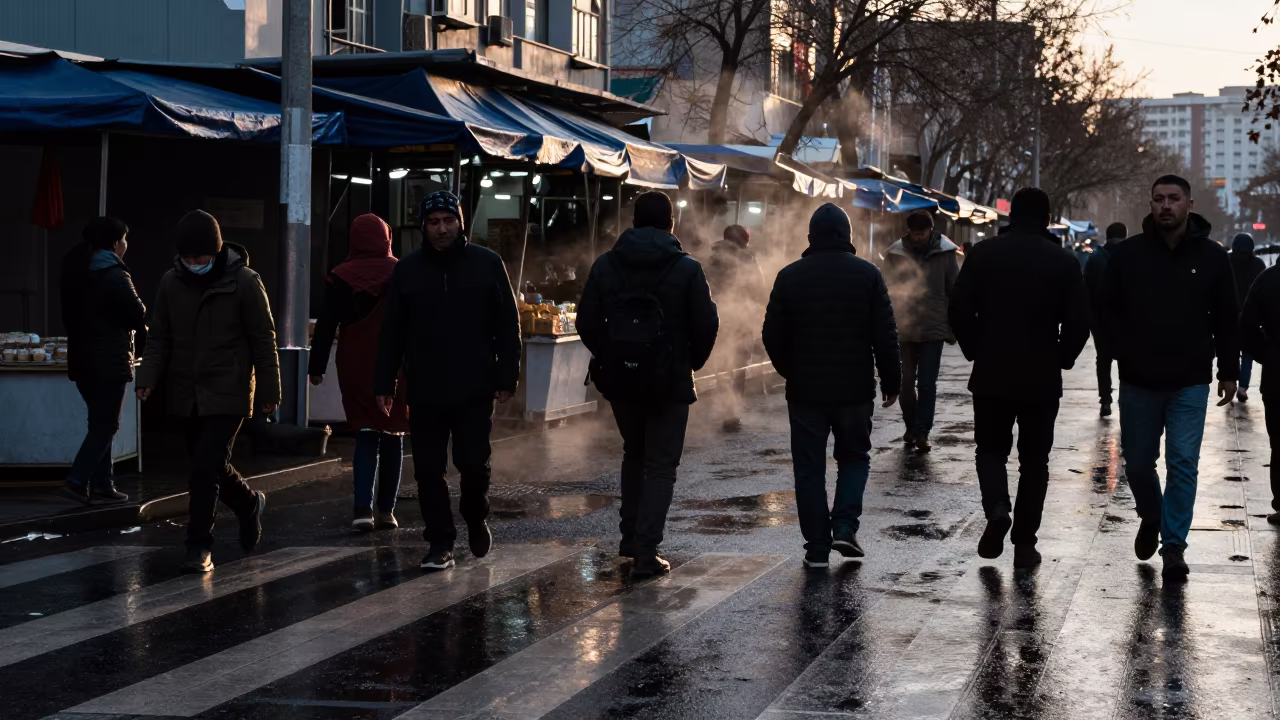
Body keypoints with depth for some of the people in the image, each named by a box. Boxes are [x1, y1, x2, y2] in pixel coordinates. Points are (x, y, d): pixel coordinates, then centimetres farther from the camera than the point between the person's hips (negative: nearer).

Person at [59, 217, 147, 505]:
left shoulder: (77, 271, 11)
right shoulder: (114, 275, -15)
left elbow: (72, 316, 15)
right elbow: (137, 314, -17)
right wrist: (141, 330, 6)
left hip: (83, 359, 8)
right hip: (109, 361, -8)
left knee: (100, 423, 13)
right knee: (105, 425, -5)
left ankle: (101, 485, 11)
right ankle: (77, 481, -12)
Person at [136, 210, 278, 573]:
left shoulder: (243, 282, -9)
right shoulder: (171, 282, 1)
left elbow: (263, 339, -5)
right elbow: (159, 337, 7)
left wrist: (268, 391, -4)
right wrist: (149, 376, -9)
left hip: (227, 393, -5)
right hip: (185, 394, 5)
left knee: (206, 467, -13)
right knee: (211, 466, 14)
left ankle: (199, 546, -3)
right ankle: (249, 504, 42)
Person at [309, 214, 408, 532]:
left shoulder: (340, 278, -3)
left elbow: (325, 327, -2)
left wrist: (317, 367, 3)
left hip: (356, 368, 0)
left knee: (366, 437, 6)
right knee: (392, 438, 11)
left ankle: (363, 508, -11)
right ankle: (386, 510, 11)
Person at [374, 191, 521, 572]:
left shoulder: (487, 264, 0)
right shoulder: (408, 270, 6)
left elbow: (508, 325, 0)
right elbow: (392, 333, 7)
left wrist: (506, 377, -5)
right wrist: (384, 383, 2)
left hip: (475, 390, -2)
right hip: (425, 392, 2)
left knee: (473, 464, 2)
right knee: (428, 470, 3)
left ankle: (476, 518, 30)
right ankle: (440, 544, 12)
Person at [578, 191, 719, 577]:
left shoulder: (605, 265, 0)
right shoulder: (687, 269, -8)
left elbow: (587, 323, 0)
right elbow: (706, 326, -8)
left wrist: (609, 358, 14)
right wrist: (691, 363, 9)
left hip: (620, 380, 3)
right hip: (669, 382, -3)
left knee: (634, 454, 24)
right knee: (661, 466, 4)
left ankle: (631, 537, 25)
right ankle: (646, 552, -3)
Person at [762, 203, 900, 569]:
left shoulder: (790, 276, -1)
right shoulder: (867, 274, -3)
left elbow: (772, 336, 1)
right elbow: (885, 335, -4)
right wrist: (891, 381, 6)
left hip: (805, 389, 0)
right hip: (854, 388, 0)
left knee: (810, 467, 6)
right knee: (854, 456, 17)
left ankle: (817, 546, 5)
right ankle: (845, 527, 0)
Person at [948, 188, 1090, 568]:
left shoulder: (984, 253, -1)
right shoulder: (1064, 261, -2)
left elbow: (959, 310, -5)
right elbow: (1079, 322, -5)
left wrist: (975, 351, 8)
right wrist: (1061, 359, 9)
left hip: (991, 375, 0)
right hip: (1042, 379, 0)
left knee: (991, 448, 15)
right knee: (1034, 460, 10)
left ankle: (997, 508, -13)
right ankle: (1025, 543, 8)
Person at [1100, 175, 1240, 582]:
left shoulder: (1211, 257, 0)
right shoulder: (1128, 254, -1)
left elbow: (1226, 320, 5)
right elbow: (1108, 311, 6)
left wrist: (1229, 372, 4)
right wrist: (1124, 353, -7)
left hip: (1190, 384, -1)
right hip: (1139, 382, 1)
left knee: (1183, 465, -5)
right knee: (1137, 462, 10)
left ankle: (1173, 546, 3)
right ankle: (1151, 519, 38)